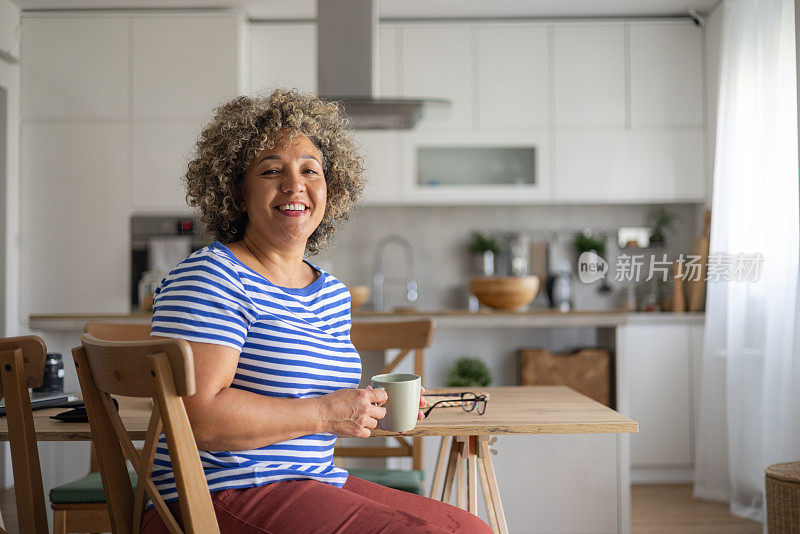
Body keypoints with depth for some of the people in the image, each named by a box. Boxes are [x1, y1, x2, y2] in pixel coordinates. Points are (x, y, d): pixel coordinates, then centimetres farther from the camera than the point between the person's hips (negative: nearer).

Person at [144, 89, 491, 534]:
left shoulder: (333, 294, 14)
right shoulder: (211, 277, -12)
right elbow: (198, 416, -22)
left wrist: (372, 408, 4)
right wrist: (324, 413, -17)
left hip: (313, 485, 8)